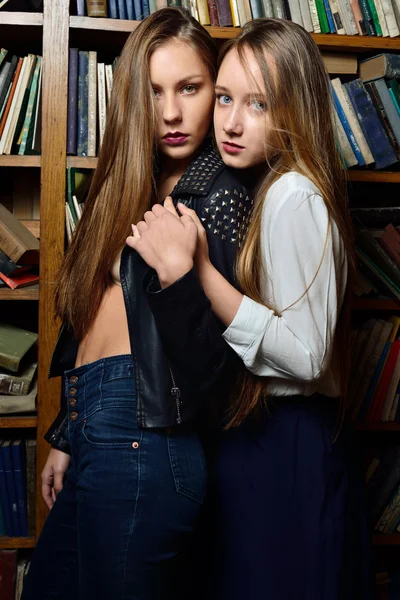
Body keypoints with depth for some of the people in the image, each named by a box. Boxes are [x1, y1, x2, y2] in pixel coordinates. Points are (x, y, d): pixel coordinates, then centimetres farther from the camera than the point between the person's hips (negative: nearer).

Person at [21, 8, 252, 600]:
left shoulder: (221, 195, -10)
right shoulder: (137, 188, 14)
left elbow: (206, 360, -16)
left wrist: (183, 274, -34)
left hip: (139, 442, -8)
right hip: (95, 432, 8)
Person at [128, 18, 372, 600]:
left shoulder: (293, 196, -20)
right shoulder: (269, 187, 9)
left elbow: (305, 355, -25)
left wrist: (195, 273, -28)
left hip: (281, 444, -9)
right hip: (257, 426, 9)